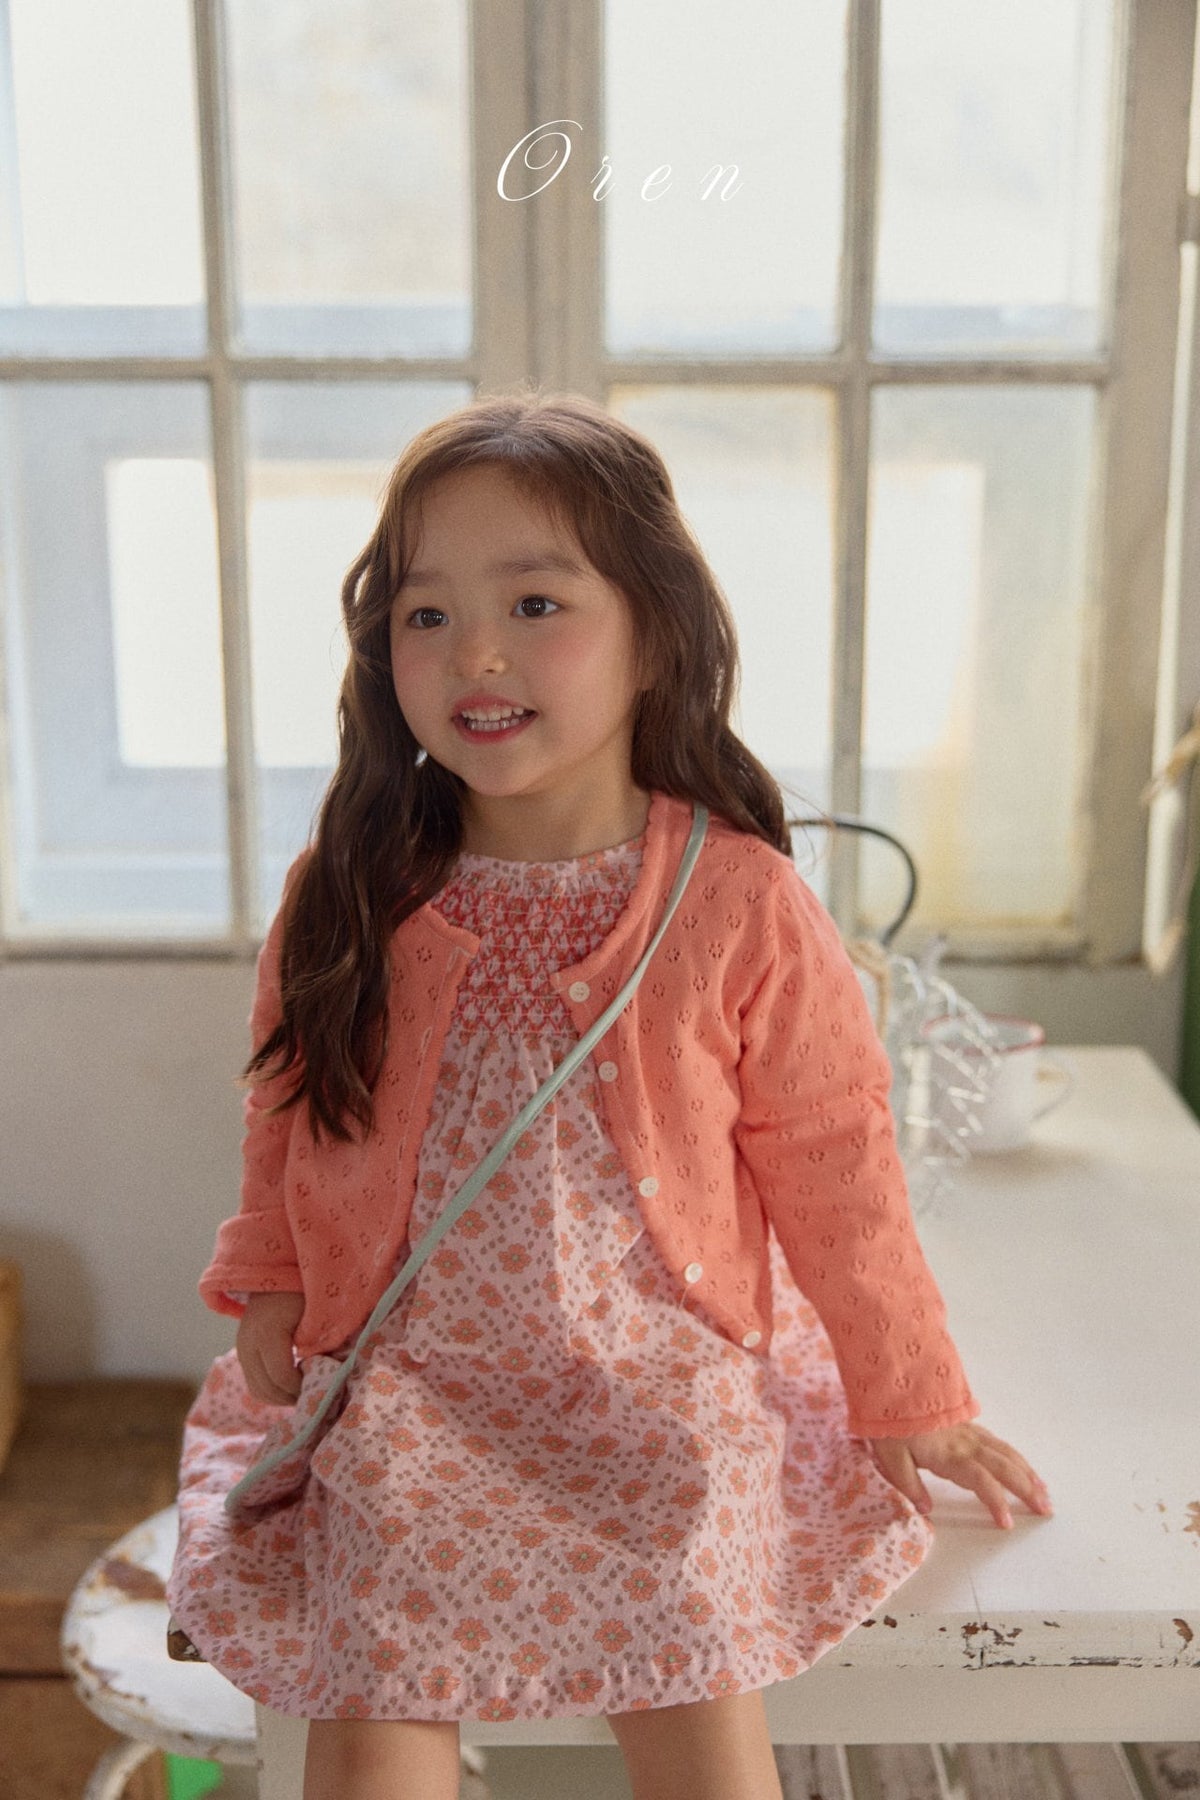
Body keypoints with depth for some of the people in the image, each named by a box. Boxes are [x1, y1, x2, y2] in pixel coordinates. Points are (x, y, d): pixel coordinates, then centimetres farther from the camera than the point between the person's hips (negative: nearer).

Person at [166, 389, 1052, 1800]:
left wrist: (909, 1395, 7)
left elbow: (832, 1168, -1)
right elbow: (286, 1115, 13)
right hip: (403, 1386, 2)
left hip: (662, 1390, -1)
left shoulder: (743, 907, -11)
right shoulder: (344, 898, -5)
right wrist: (269, 1285, 4)